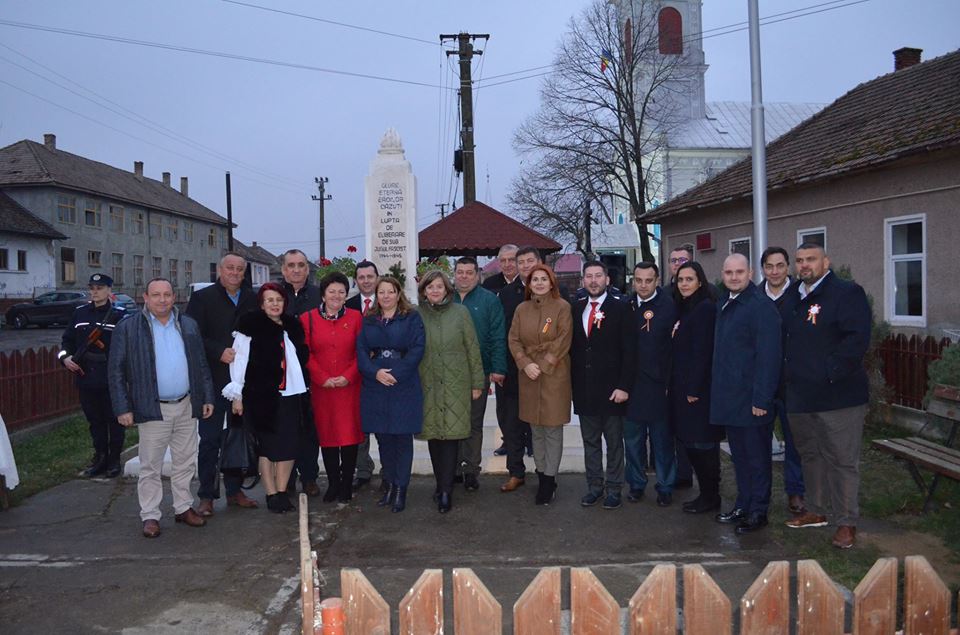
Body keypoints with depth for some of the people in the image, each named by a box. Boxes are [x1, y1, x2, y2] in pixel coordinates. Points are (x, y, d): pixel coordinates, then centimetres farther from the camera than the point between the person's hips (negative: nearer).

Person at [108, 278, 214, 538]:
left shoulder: (189, 325, 9)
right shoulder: (127, 328, -3)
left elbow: (201, 364, 13)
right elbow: (116, 370, -4)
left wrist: (208, 398, 8)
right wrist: (123, 408, -9)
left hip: (187, 407, 4)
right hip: (153, 408, -4)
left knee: (185, 463, 13)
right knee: (150, 467, 4)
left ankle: (183, 507, 26)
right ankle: (150, 516, 15)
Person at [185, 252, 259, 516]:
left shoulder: (253, 300, 9)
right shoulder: (202, 298, -2)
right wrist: (220, 352, -19)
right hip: (213, 381, -4)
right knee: (210, 439, 2)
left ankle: (234, 489, 23)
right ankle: (207, 496, 11)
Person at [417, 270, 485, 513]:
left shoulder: (460, 312, 1)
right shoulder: (416, 314, 4)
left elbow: (473, 349, 3)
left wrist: (477, 383, 2)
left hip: (455, 384, -2)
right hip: (427, 385, 2)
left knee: (451, 433, -6)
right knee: (433, 434, 7)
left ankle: (446, 490, -3)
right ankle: (442, 483, 21)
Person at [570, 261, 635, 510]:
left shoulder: (620, 308, -4)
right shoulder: (576, 308, 8)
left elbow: (629, 350, -8)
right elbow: (573, 347, 10)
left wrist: (624, 386, -13)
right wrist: (572, 383, 5)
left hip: (611, 388, -4)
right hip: (583, 389, 4)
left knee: (614, 442, 7)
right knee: (590, 441, 12)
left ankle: (614, 489, 18)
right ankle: (594, 486, 23)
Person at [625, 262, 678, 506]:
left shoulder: (669, 306, -8)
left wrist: (670, 382, -7)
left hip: (659, 385, -3)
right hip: (631, 384, 3)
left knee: (662, 439, 8)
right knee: (632, 438, 12)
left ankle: (665, 487, 22)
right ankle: (636, 484, 27)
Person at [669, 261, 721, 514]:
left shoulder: (705, 308, -12)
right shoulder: (683, 308, 14)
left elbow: (702, 351, -17)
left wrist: (694, 389, -18)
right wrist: (675, 386, 11)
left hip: (699, 389, -9)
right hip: (683, 388, 9)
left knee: (702, 443, 0)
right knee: (688, 441, 12)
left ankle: (710, 497, 13)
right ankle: (706, 493, 24)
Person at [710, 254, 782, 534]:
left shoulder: (761, 306, -15)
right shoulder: (723, 303, 12)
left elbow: (769, 356, -19)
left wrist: (761, 398, -21)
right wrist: (720, 389, 13)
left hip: (751, 398, -8)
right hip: (729, 396, 8)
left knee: (757, 456, 4)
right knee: (739, 454, 17)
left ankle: (758, 512, 15)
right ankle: (742, 506, 29)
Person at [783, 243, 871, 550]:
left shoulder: (847, 292, -9)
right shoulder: (795, 298, 15)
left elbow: (858, 339, -19)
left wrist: (829, 372, -21)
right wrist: (789, 375, 10)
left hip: (839, 395, -7)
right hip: (801, 395, 8)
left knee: (843, 460, 0)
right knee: (811, 455, 18)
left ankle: (846, 523, 11)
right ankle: (816, 511, 33)